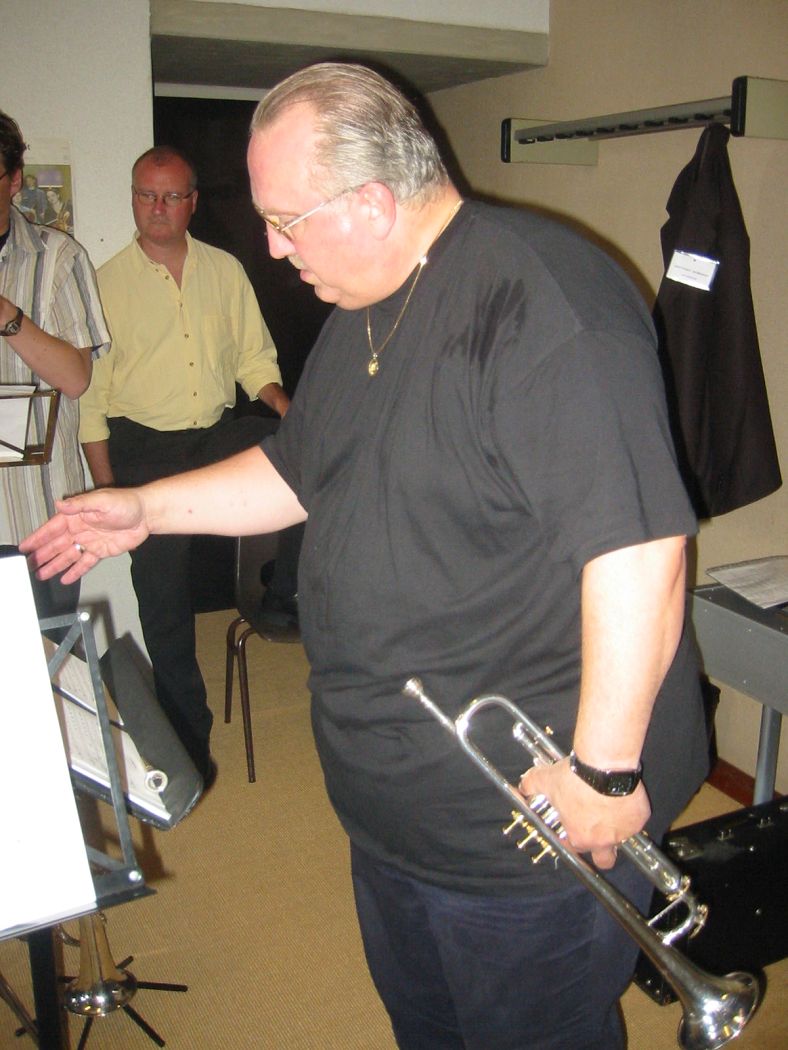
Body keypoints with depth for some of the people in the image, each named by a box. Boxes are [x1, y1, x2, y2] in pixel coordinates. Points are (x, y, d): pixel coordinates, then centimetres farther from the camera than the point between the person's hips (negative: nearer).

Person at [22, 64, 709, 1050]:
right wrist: (144, 508, 10)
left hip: (529, 826, -9)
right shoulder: (363, 312, 7)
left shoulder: (538, 295, -25)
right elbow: (299, 472, 18)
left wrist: (604, 766, -25)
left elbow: (638, 544, -30)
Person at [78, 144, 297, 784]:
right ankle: (188, 738, 17)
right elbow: (91, 394, 1)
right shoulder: (107, 282, 2)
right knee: (163, 600, 1)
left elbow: (255, 356, 12)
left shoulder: (226, 270, 9)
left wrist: (280, 402, -10)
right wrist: (106, 487, -5)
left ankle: (284, 589, -8)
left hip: (220, 432, 2)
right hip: (145, 449, -2)